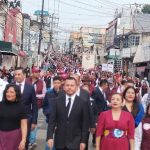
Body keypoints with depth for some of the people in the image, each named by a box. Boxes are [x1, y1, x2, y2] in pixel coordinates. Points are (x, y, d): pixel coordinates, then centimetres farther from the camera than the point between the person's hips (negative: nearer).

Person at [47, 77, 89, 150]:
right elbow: (52, 120, 1)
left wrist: (83, 141, -4)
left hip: (75, 141, -2)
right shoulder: (57, 101, 2)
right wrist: (50, 137, -8)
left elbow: (85, 124, -2)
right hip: (60, 140, 2)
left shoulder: (83, 103, -3)